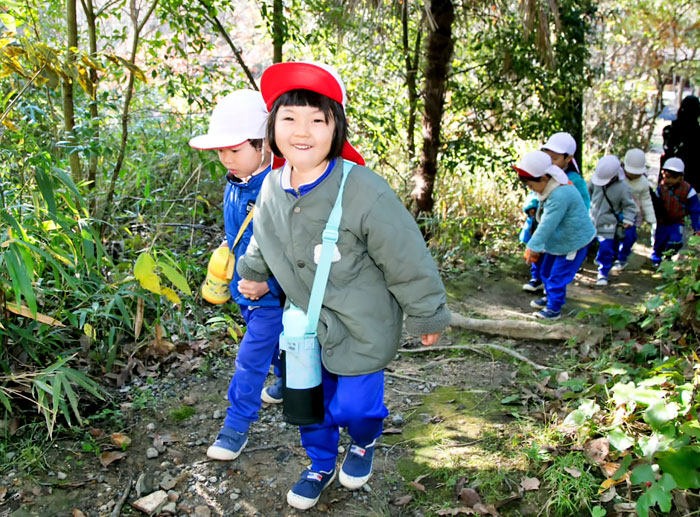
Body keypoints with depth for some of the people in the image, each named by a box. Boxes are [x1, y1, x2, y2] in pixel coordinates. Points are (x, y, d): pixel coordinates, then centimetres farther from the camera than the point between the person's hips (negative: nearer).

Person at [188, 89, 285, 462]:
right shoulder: (234, 186, -2)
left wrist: (268, 284, -34)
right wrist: (228, 247, 8)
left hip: (274, 296, -8)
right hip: (244, 289, 8)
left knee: (250, 358, -2)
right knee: (273, 344, 28)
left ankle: (237, 425, 15)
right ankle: (288, 380, 55)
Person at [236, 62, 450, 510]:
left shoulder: (365, 191, -28)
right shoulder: (272, 188, -8)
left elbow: (408, 261, -18)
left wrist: (428, 316, -9)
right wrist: (251, 273, 25)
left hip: (361, 326, -5)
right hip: (306, 319, 5)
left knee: (353, 404, 5)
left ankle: (364, 443, 42)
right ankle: (322, 465, 46)